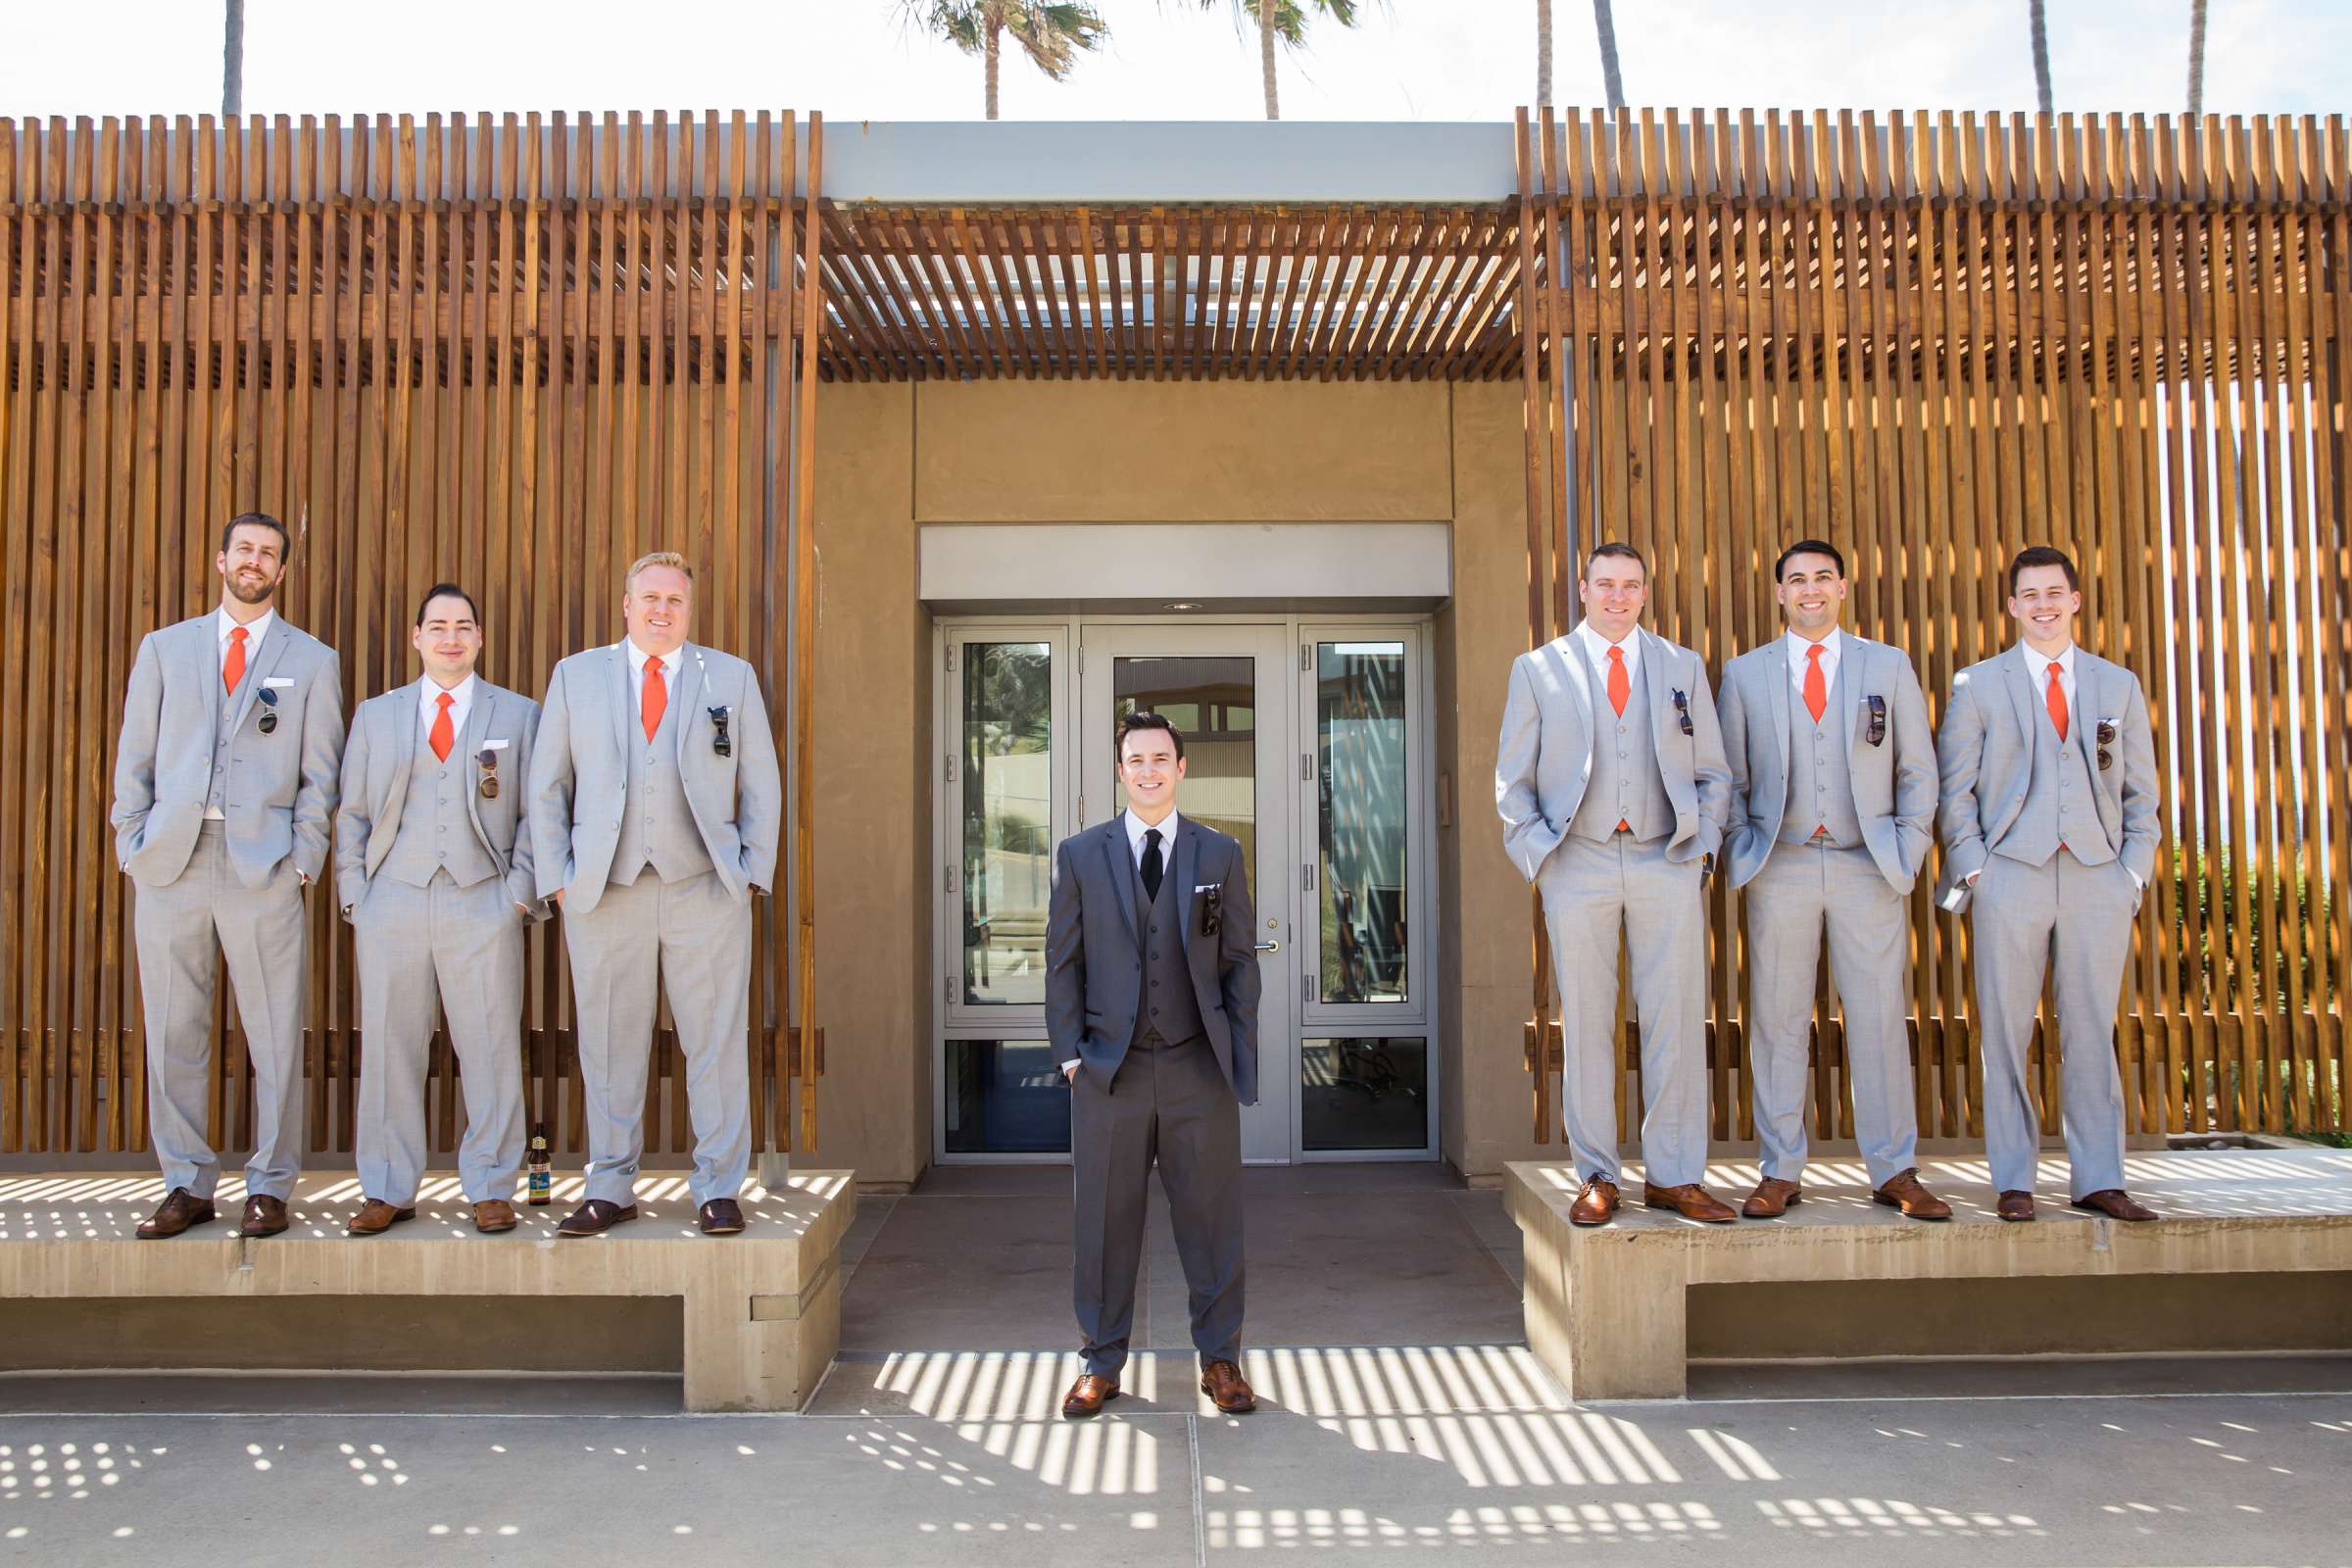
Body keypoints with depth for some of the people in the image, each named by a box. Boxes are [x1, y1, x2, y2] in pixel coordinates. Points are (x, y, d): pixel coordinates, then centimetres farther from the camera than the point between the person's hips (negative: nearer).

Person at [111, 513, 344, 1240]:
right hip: (170, 861, 2)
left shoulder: (312, 661, 10)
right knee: (173, 1034, 5)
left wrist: (302, 861, -4)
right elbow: (134, 758, 13)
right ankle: (186, 1186, 16)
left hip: (264, 864, -2)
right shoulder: (164, 648, 15)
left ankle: (268, 1187, 9)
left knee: (274, 1036, -1)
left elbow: (320, 775, 6)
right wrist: (132, 846, 2)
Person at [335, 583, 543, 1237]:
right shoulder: (376, 715, 16)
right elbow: (351, 812, 14)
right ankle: (388, 1191, 15)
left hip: (483, 904, -1)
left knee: (490, 1049, -2)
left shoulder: (519, 714, 11)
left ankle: (491, 1189, 8)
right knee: (388, 1049, 3)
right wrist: (353, 893, 3)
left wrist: (522, 890, -2)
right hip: (393, 904, 2)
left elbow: (535, 812, 8)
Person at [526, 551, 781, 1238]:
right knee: (609, 1046, 5)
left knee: (717, 1043, 0)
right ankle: (610, 1190, 17)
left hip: (707, 892, -1)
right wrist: (556, 877, 2)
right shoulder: (576, 675, 12)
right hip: (604, 893, 1)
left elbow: (761, 783, 10)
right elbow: (547, 785, 11)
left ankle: (718, 1190, 9)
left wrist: (753, 872, 2)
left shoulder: (732, 677, 11)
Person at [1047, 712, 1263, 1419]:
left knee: (1211, 1219, 7)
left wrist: (1239, 1057, 0)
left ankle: (1220, 1360, 22)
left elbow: (1240, 959, 7)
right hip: (1110, 1069, 0)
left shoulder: (1220, 854, 7)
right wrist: (1070, 1052, -1)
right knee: (1106, 1222, 7)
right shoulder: (1080, 854, 6)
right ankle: (1102, 1363, 22)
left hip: (1199, 1069, 0)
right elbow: (1062, 960, 7)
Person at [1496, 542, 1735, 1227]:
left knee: (1678, 1023, 1)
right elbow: (1511, 779, 9)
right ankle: (1597, 1177, 11)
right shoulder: (1538, 669, 9)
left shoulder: (1684, 668, 14)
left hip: (1669, 865, 1)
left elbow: (1714, 773, 15)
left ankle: (1672, 1176, 11)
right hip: (1579, 865, -1)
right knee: (1585, 1026, 2)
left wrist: (1702, 847, 2)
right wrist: (1538, 855, -2)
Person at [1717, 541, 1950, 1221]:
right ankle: (1781, 1172, 9)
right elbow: (1731, 776, 11)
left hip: (1868, 868, 0)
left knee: (1880, 1020, 0)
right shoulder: (1744, 674, 10)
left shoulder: (1889, 666, 12)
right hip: (1781, 869, 0)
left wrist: (1908, 850, 1)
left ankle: (1895, 1172, 10)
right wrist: (1744, 851, 1)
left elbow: (1918, 769, 11)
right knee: (1777, 1022, 1)